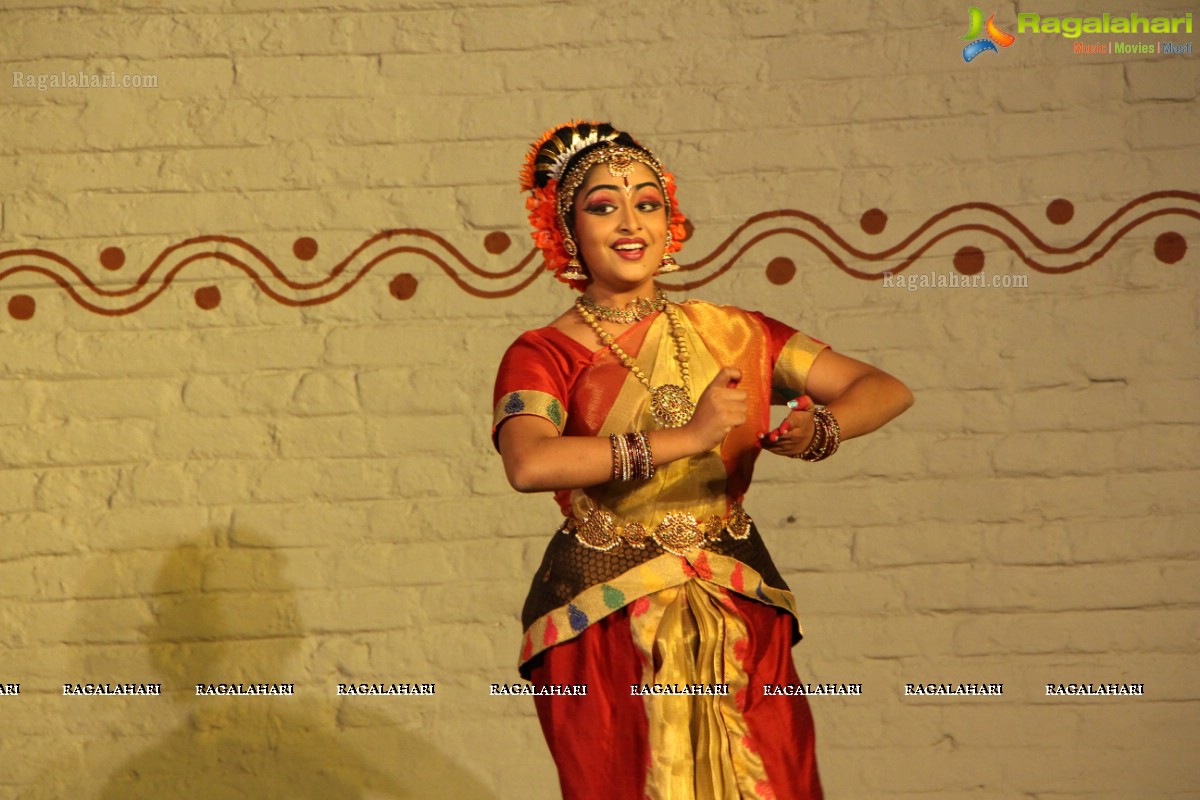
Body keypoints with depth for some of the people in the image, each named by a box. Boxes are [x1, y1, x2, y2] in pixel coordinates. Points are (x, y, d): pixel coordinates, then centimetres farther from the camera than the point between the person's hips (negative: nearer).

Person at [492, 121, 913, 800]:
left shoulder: (727, 332, 9)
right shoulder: (544, 355, -2)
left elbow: (887, 389, 6)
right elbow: (529, 464, -24)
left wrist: (819, 432, -15)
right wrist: (687, 437, -26)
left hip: (743, 622, 3)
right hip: (606, 634, -3)